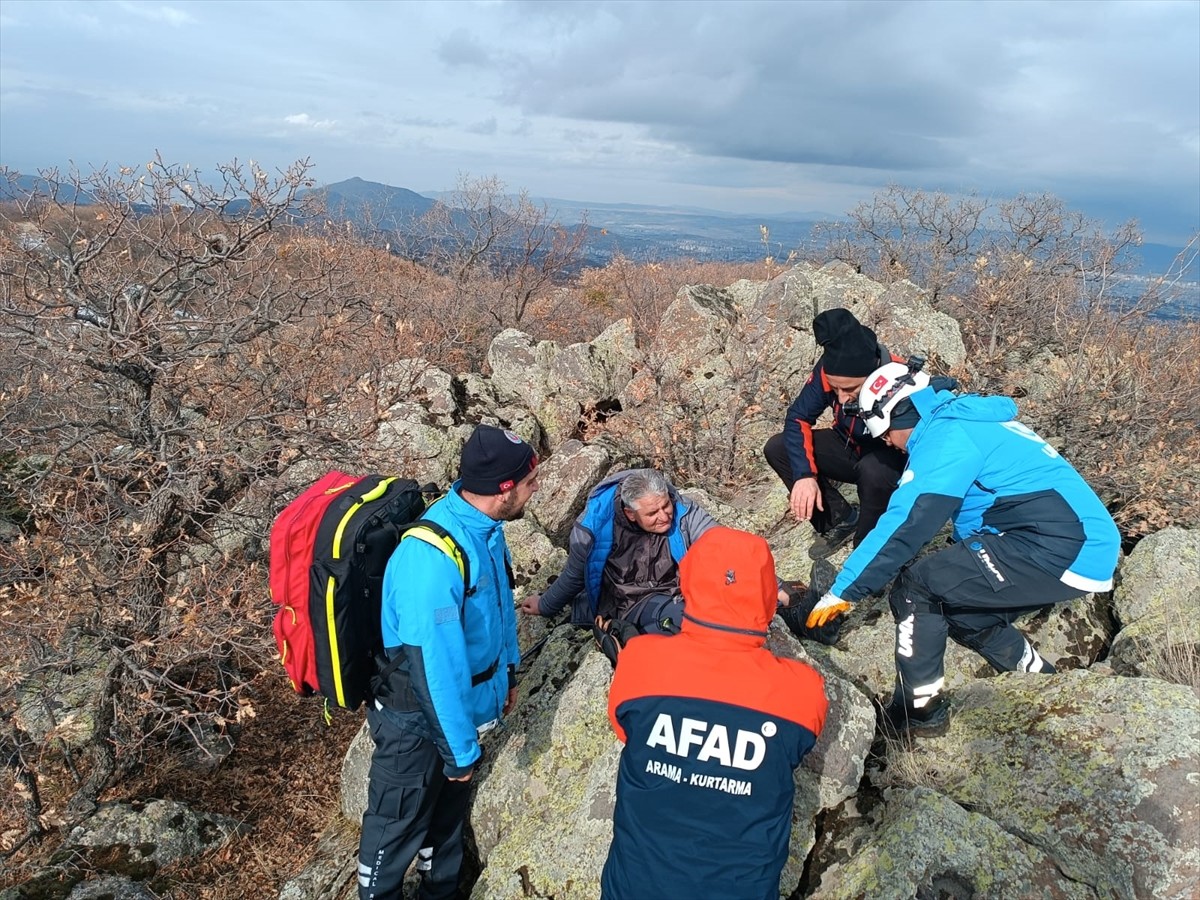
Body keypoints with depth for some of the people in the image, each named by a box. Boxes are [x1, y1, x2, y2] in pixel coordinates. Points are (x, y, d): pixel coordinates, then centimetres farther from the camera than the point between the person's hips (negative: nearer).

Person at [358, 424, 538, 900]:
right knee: (398, 824, 18)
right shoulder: (432, 558, -37)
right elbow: (437, 665, -31)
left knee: (449, 806, 28)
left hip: (460, 700, 8)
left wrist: (508, 669, 17)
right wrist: (460, 747, -20)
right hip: (417, 717, -8)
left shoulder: (484, 524, -9)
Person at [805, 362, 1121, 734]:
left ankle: (919, 710, 1)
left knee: (915, 588, -9)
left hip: (1058, 549, -10)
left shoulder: (945, 435, -11)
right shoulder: (972, 420, 19)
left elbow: (905, 524, -18)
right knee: (956, 609, 17)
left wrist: (843, 590, -13)